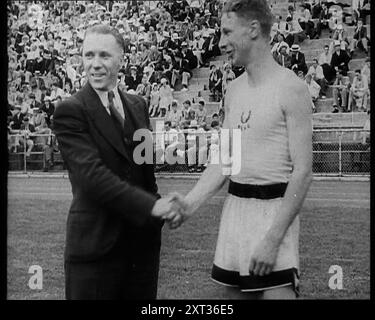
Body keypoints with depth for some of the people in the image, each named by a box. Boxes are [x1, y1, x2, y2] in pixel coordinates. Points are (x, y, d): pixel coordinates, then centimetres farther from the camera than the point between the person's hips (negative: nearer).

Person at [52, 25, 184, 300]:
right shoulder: (70, 111, -9)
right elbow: (91, 174, -19)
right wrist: (152, 205, -22)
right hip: (95, 244, -5)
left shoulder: (138, 105, 12)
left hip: (144, 240, 6)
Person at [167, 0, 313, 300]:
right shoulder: (234, 90, 11)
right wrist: (190, 203, -3)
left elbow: (303, 173, -14)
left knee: (276, 292, -11)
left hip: (273, 209, -6)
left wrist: (272, 239, -18)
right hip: (234, 206, 7)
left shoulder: (291, 88, -11)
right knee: (236, 292, 11)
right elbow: (223, 161, 12)